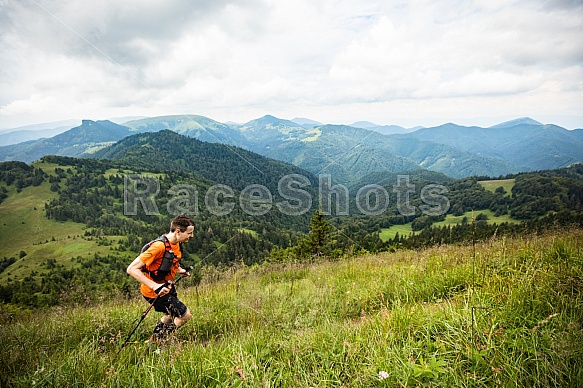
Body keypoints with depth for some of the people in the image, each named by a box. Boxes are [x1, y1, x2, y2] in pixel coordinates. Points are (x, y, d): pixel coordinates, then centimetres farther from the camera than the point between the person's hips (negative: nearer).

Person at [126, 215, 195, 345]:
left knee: (169, 316, 29)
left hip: (167, 287, 9)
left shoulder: (176, 243, -3)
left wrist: (180, 270, 0)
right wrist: (155, 286, -39)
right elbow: (131, 269, -33)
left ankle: (153, 342, 52)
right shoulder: (159, 246, -32)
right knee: (185, 315, -7)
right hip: (154, 292, -9)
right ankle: (158, 341, 13)